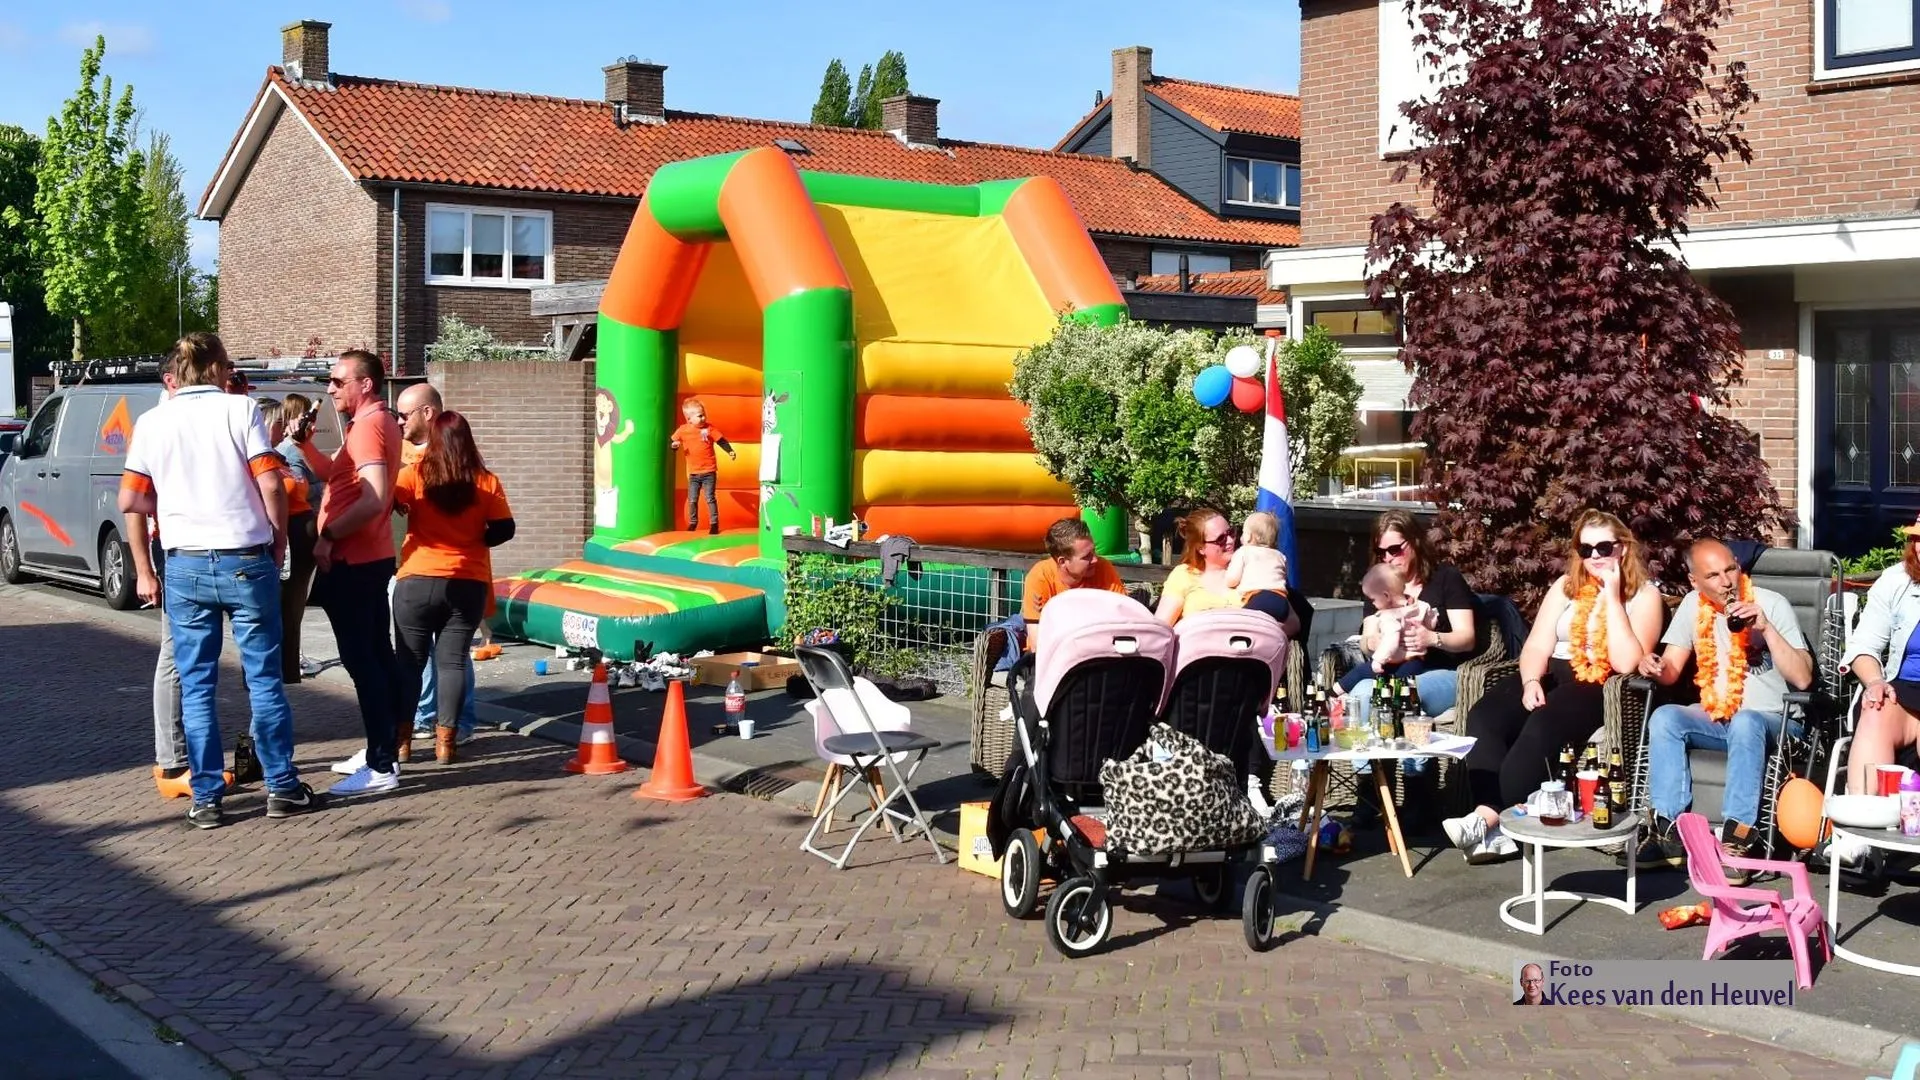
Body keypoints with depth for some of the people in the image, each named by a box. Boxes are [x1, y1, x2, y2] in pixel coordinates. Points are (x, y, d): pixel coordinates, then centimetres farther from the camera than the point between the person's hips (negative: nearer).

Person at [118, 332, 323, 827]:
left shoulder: (152, 422, 6)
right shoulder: (240, 410, -2)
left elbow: (131, 502, 5)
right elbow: (271, 487, -9)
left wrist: (144, 571, 12)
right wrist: (278, 545, 4)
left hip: (186, 565, 2)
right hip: (247, 561, -2)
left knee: (196, 687, 8)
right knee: (264, 679, 8)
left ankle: (206, 799, 9)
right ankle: (282, 787, 14)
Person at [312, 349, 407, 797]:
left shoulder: (368, 426, -16)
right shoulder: (377, 423, 16)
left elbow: (375, 498, -27)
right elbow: (334, 474, 19)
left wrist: (329, 535, -20)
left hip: (351, 562, -11)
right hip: (369, 558, 11)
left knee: (362, 661, -9)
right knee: (377, 656, 14)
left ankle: (381, 767, -8)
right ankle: (385, 751, 22)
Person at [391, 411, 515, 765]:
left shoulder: (415, 474, -8)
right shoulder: (486, 482, -3)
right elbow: (504, 530, -3)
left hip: (418, 581, -1)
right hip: (468, 584, 1)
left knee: (410, 660, 8)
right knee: (453, 659, 7)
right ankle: (445, 740, 6)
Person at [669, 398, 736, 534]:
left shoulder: (709, 428, -7)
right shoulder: (683, 430, -3)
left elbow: (721, 441, -5)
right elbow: (671, 442, 7)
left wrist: (730, 451, -20)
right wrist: (674, 445, -17)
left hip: (709, 472, -2)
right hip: (693, 473, 2)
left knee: (710, 498, -1)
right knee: (692, 500, 9)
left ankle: (714, 523, 7)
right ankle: (693, 523, 25)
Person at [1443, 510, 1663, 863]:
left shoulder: (1644, 595, 0)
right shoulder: (1566, 586, 15)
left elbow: (1626, 663, -14)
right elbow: (1536, 646, 8)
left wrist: (1611, 598, -13)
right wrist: (1531, 681, -13)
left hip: (1602, 688, -5)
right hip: (1554, 676, 5)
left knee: (1541, 728, -35)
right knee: (1484, 717, -24)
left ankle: (1492, 819, -32)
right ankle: (1488, 813, -35)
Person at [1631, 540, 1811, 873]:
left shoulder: (1772, 604, -6)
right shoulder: (1693, 604, 6)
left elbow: (1802, 678, -14)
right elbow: (1671, 672, 6)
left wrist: (1766, 628, -22)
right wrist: (1654, 667, -18)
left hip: (1764, 718, -4)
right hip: (1711, 716, 4)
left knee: (1744, 722, -38)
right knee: (1663, 718, -26)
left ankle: (1737, 839, -40)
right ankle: (1669, 831, -30)